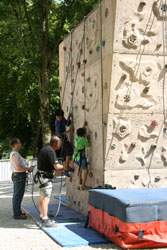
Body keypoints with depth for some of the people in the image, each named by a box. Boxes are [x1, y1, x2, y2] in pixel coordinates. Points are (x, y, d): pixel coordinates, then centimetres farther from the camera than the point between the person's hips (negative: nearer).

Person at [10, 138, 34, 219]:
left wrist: (27, 169, 15)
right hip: (19, 176, -11)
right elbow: (18, 167, -24)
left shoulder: (14, 154, 16)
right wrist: (29, 169, -15)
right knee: (18, 195, -7)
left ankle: (17, 212, 26)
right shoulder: (15, 154, -18)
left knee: (17, 195, 17)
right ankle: (17, 214, -3)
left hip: (17, 175, 11)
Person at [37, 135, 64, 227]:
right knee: (46, 199, -10)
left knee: (42, 198, 17)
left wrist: (59, 170, 19)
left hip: (41, 176, 10)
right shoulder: (50, 151, -18)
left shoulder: (44, 149, 14)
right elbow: (57, 166, -22)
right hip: (45, 178, -10)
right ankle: (45, 220, -10)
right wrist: (64, 167, -2)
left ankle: (42, 217, 27)